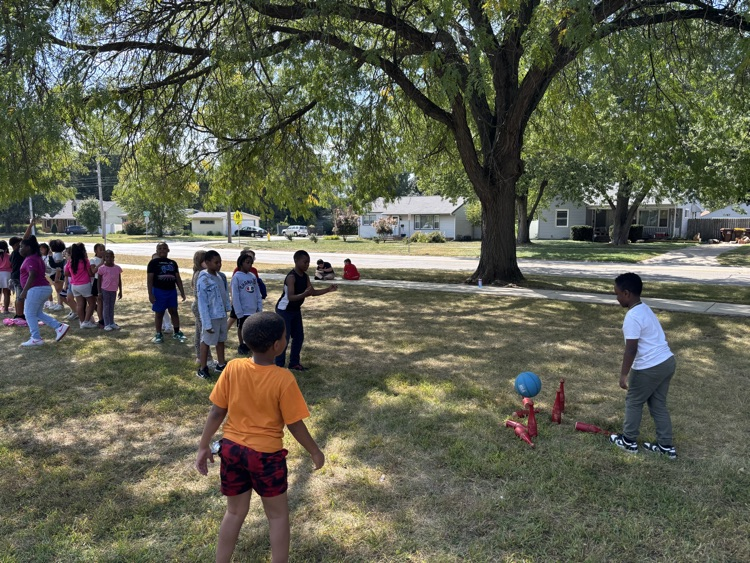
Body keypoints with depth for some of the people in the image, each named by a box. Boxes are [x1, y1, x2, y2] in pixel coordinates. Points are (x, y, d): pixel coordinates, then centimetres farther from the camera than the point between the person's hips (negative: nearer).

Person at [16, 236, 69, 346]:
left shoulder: (30, 260, -14)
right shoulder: (36, 257, 18)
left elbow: (32, 276, -24)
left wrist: (24, 291, -23)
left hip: (36, 289, -10)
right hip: (44, 288, 10)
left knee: (30, 314, -1)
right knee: (38, 313, 17)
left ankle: (36, 338, 2)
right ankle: (60, 327, 7)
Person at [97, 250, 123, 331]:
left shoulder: (117, 268, 1)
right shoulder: (102, 268, -8)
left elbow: (119, 280, 7)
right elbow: (99, 280, -4)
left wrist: (120, 291, 8)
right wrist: (99, 292, -7)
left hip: (114, 290, 3)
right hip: (105, 290, -3)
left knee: (112, 307, 12)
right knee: (106, 307, 2)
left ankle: (112, 323, 20)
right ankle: (107, 324, 7)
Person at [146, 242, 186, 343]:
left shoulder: (173, 263, 10)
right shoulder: (153, 263, -3)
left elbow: (178, 278, 13)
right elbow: (149, 279, -7)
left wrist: (182, 292, 9)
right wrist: (150, 294, -13)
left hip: (172, 291, 4)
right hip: (159, 291, -4)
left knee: (174, 312, 9)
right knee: (159, 313, 4)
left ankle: (177, 333, 18)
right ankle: (158, 335, 14)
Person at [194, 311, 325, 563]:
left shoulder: (233, 368, -11)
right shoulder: (284, 379, -20)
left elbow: (217, 412, -5)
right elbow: (294, 424, -12)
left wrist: (204, 447, 8)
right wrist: (315, 451, 3)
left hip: (231, 448, 4)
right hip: (266, 454, -4)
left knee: (235, 512, 23)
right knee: (278, 515, 17)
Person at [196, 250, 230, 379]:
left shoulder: (222, 276, 1)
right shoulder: (203, 280, -20)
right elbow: (202, 304, -19)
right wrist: (207, 323, -20)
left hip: (222, 315, 7)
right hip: (211, 317, -7)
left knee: (221, 340, 19)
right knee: (206, 341, 7)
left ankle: (221, 364, 34)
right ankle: (203, 368, 20)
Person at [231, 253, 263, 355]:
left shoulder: (253, 276, 4)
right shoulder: (236, 277, -13)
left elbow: (257, 292, 8)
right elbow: (235, 296, -14)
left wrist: (259, 306, 4)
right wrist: (239, 312, -16)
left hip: (253, 309, 5)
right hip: (243, 310, -5)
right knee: (241, 327, 12)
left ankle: (248, 344, 30)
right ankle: (241, 345, 27)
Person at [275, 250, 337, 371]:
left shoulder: (305, 276, -2)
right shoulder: (291, 277, -27)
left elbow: (313, 292, 3)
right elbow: (290, 297, -36)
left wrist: (328, 290, -10)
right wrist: (305, 294, -52)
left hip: (296, 310, 9)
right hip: (284, 310, -9)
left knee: (299, 337, 12)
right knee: (284, 338, -7)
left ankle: (294, 363, 24)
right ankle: (279, 365, 4)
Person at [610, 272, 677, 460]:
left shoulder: (632, 317, -21)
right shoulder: (645, 309, 10)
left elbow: (631, 349, -22)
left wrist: (623, 374, -15)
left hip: (650, 368, -9)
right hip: (667, 361, 9)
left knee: (634, 402, 11)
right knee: (658, 404, 18)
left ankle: (629, 441, 24)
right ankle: (666, 446, 25)